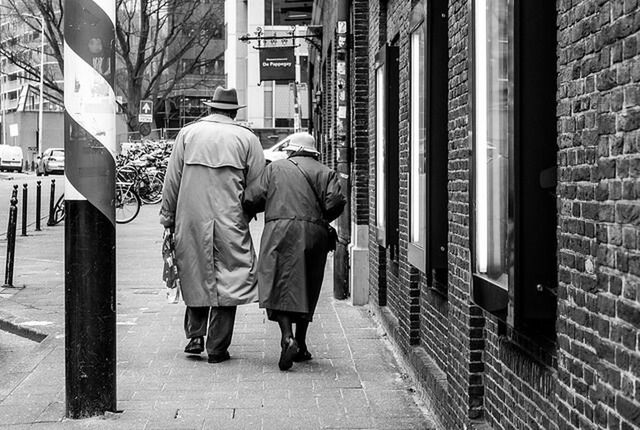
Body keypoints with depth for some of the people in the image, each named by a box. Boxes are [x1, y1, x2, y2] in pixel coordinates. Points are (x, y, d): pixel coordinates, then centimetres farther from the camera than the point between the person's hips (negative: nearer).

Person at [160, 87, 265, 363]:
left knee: (195, 276, 17)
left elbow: (172, 179, 6)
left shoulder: (188, 133, 7)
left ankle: (195, 335, 10)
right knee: (228, 280, 4)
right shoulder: (246, 138, 3)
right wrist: (247, 211, 17)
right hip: (231, 221, -2)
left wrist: (167, 216, 13)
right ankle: (217, 348, 5)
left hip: (191, 219, 2)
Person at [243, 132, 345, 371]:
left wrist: (270, 205, 27)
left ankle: (288, 338, -23)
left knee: (280, 286, -4)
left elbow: (251, 199, 6)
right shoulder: (325, 172, 14)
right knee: (306, 288, 12)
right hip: (314, 235, 2)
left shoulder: (275, 168, 15)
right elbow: (336, 201, -2)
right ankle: (300, 344, 16)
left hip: (280, 232, -1)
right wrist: (321, 219, 15)